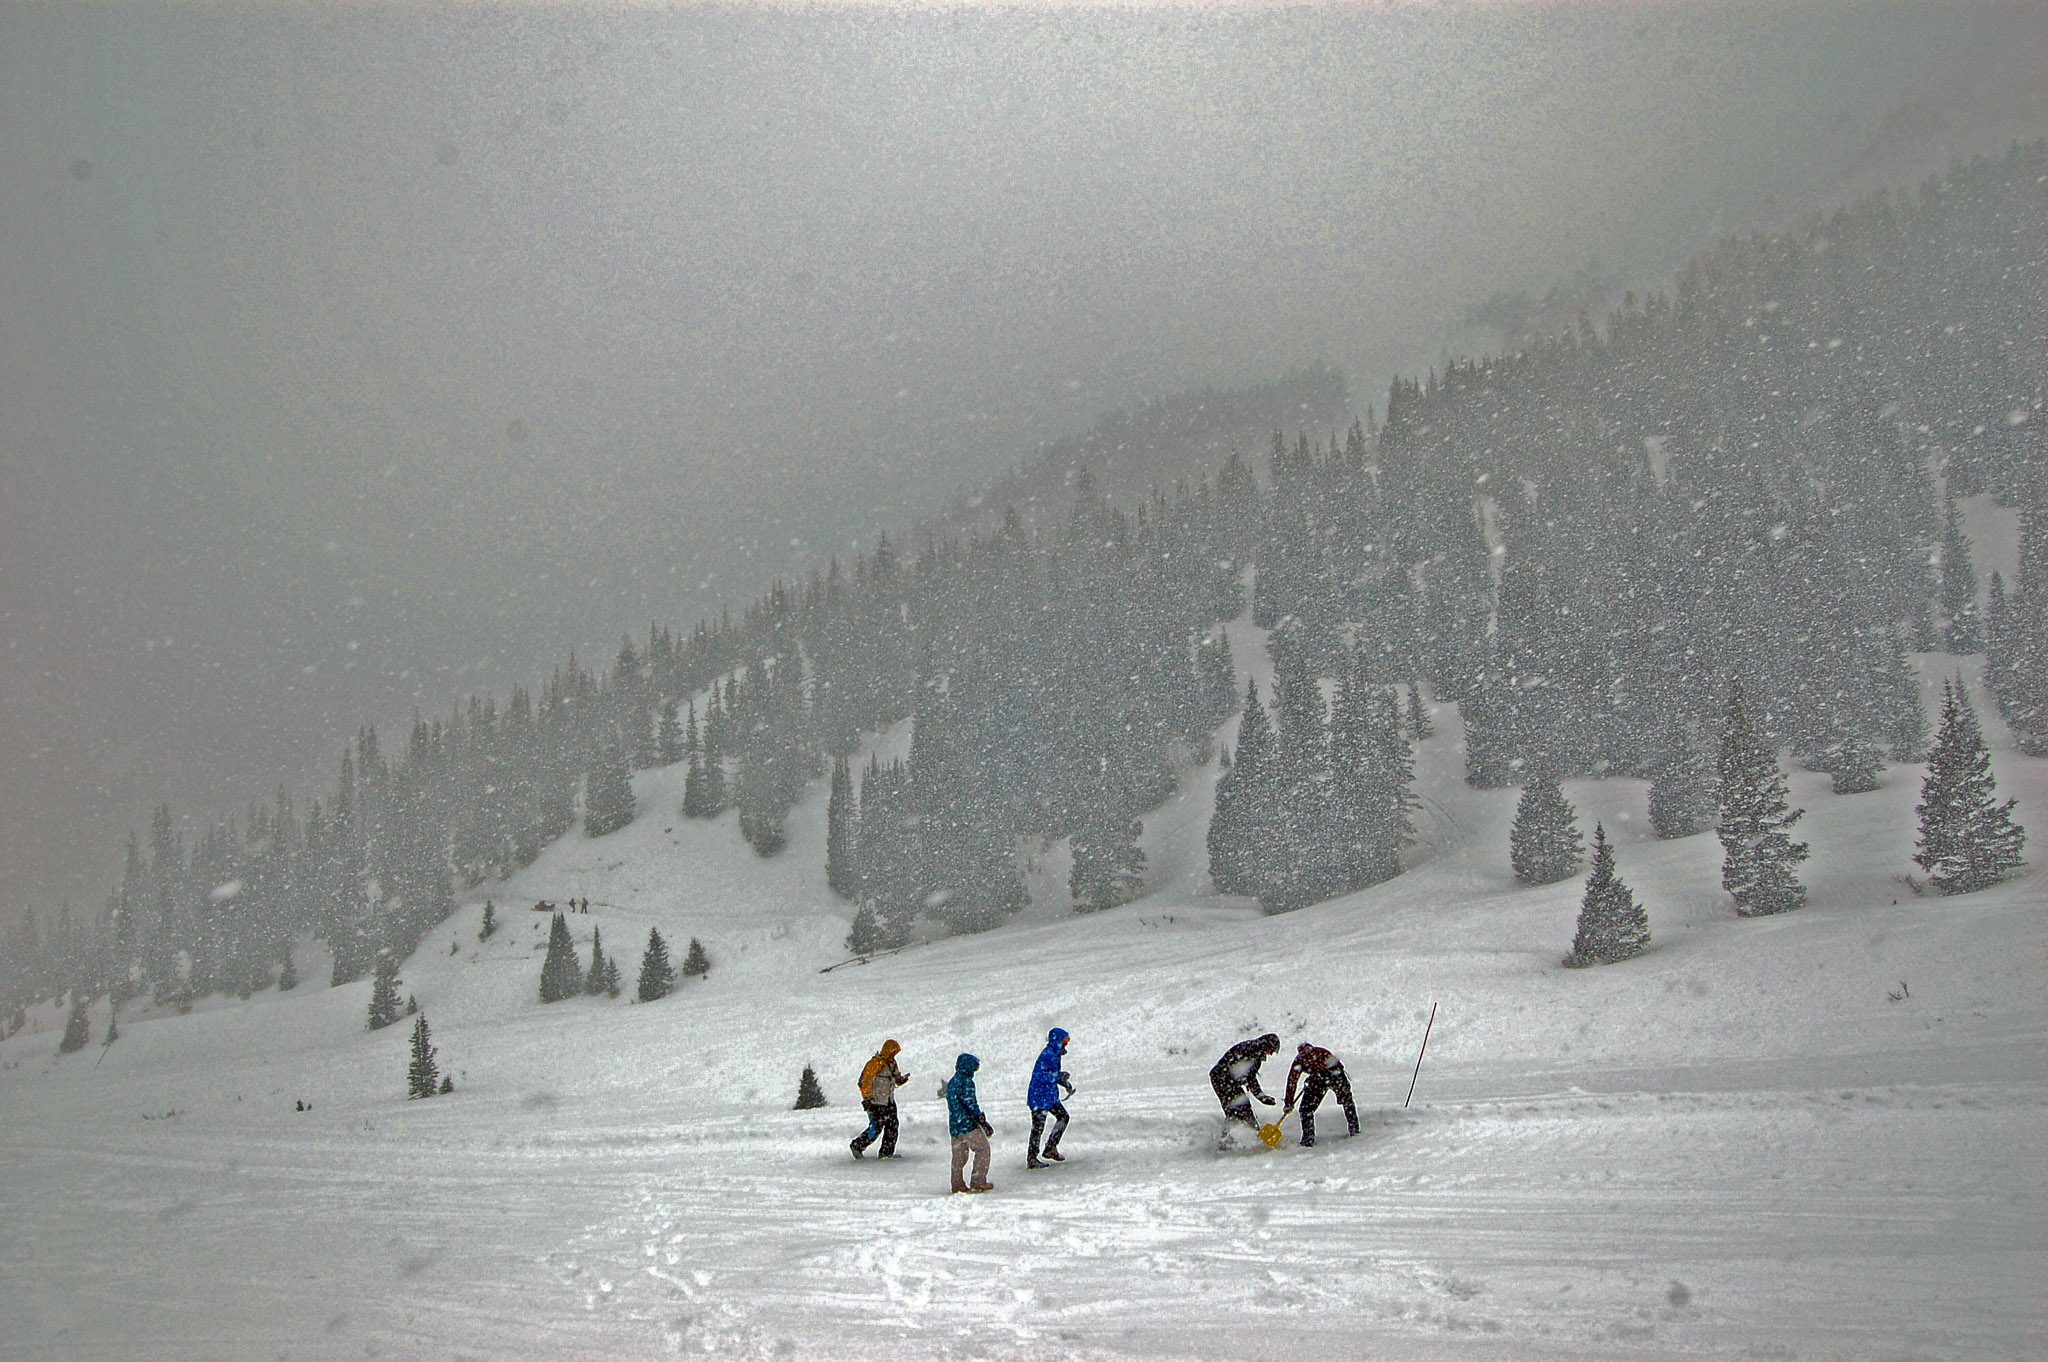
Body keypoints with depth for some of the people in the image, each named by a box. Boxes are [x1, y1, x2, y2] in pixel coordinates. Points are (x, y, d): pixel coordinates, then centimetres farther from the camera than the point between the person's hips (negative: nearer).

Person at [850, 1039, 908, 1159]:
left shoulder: (892, 1063, 11)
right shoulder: (875, 1063, -16)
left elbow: (896, 1079, 19)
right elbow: (865, 1081, -17)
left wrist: (902, 1079, -4)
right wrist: (867, 1099, -19)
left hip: (889, 1102, 8)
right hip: (876, 1103, -8)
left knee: (892, 1126, 4)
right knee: (875, 1128, -6)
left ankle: (886, 1152, 12)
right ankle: (857, 1146, 11)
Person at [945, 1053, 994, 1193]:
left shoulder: (951, 1083, 15)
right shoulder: (966, 1082, -12)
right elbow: (971, 1104, -17)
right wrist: (983, 1121, -9)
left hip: (954, 1126, 8)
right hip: (968, 1124, -8)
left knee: (959, 1155, 14)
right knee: (983, 1149, 3)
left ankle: (957, 1184, 15)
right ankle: (979, 1181, 0)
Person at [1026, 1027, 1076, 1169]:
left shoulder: (1055, 1054, 7)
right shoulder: (1047, 1055, -23)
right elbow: (1039, 1076, -28)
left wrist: (1066, 1084, 10)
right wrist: (1059, 1076, -24)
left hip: (1051, 1095, 10)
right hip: (1039, 1096, -10)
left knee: (1063, 1116, 15)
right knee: (1038, 1126, -2)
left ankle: (1050, 1149, 26)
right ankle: (1031, 1158, 9)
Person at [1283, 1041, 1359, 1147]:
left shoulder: (1299, 1058, 21)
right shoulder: (1320, 1050, 32)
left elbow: (1292, 1080, 17)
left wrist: (1289, 1102, 21)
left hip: (1320, 1077, -4)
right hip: (1336, 1073, 4)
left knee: (1306, 1108, 11)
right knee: (1347, 1099, 30)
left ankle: (1308, 1138, 5)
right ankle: (1354, 1128, 34)